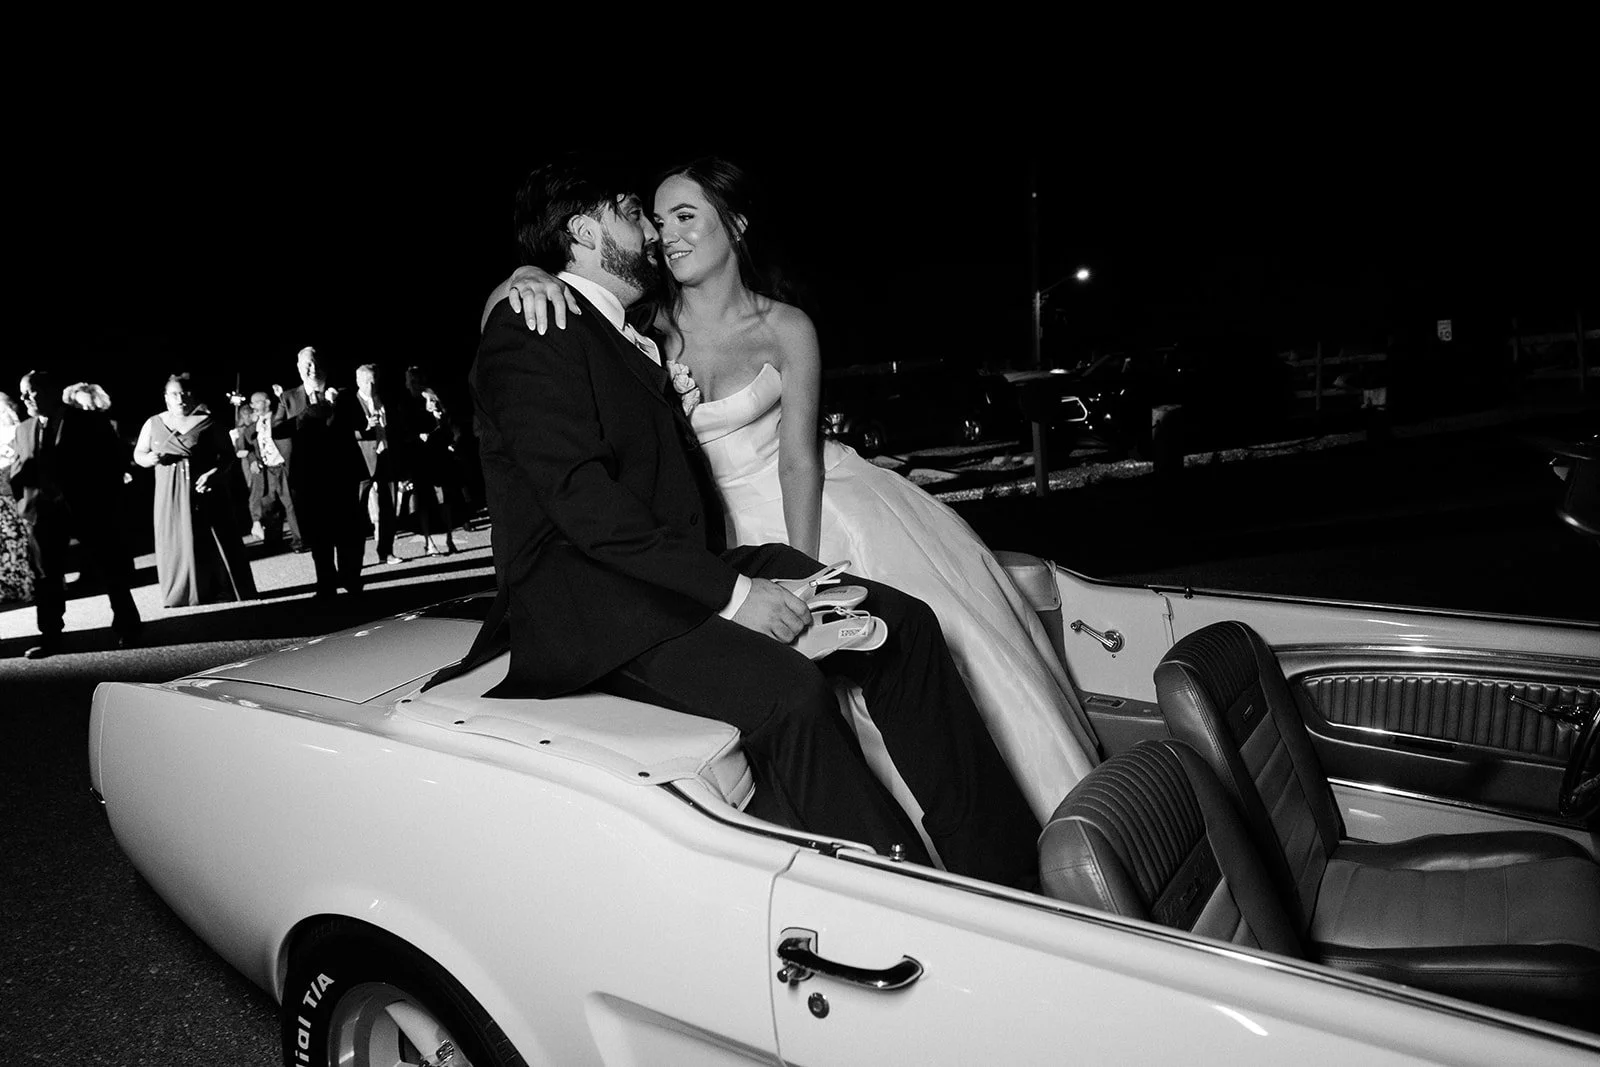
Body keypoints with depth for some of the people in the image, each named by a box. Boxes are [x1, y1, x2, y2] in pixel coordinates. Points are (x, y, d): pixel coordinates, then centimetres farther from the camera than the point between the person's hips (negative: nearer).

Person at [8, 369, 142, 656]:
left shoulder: (91, 421, -3)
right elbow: (16, 469, 13)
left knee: (110, 571, 5)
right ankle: (50, 638, 10)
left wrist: (104, 499, -11)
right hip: (44, 511, 4)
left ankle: (127, 627, 21)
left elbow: (116, 461, -4)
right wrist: (21, 467, -11)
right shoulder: (23, 429, 11)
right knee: (47, 576, 4)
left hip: (89, 509, -4)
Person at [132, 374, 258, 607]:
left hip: (205, 494, -3)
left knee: (215, 544, 0)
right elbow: (138, 455, 15)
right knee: (175, 546, 4)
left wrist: (215, 473, -20)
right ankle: (180, 599, 11)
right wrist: (151, 459, -8)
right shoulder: (153, 424, 7)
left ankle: (225, 596, 9)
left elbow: (229, 455, -2)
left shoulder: (209, 422, -2)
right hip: (170, 498, 3)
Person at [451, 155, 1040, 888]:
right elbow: (584, 501, -18)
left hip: (681, 571, 9)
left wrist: (790, 579, 3)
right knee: (786, 690, -32)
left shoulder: (632, 334, 22)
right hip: (588, 603, -8)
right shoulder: (529, 332, -6)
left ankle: (1003, 865, -4)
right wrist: (729, 592, -21)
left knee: (901, 623, -5)